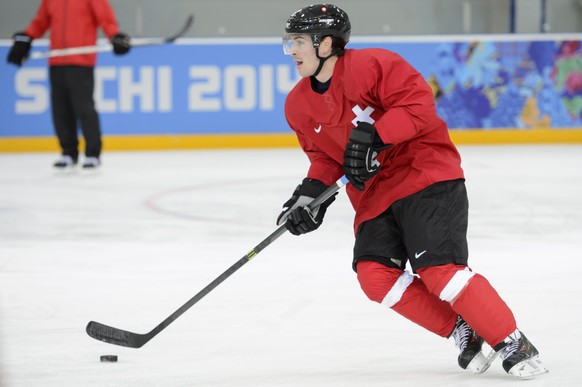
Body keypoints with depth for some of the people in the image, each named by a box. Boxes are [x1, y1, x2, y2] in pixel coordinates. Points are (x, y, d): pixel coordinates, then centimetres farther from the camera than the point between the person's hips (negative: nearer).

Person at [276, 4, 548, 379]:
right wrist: (312, 191, -1)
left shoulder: (371, 65, -16)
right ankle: (462, 331, -1)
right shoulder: (299, 105, 7)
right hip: (374, 195, 7)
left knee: (438, 270, -20)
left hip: (427, 175, -7)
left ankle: (514, 344, -9)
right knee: (375, 274, -14)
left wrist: (374, 136, -29)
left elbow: (418, 104, -21)